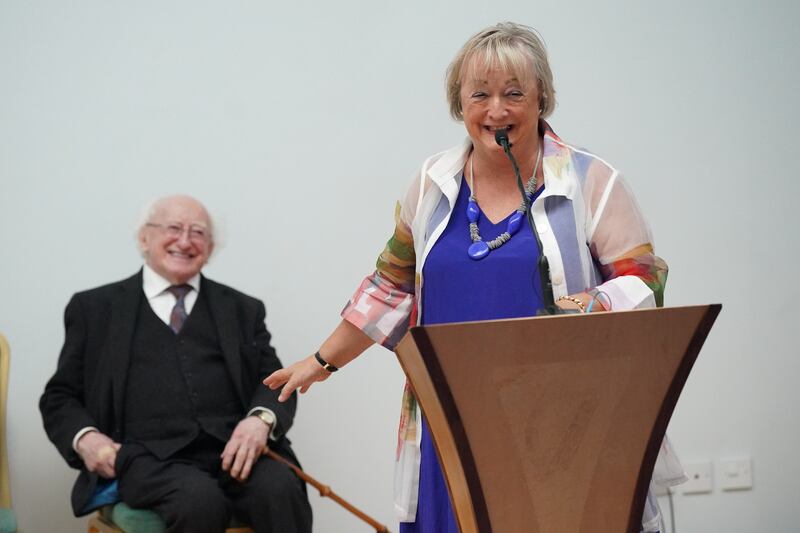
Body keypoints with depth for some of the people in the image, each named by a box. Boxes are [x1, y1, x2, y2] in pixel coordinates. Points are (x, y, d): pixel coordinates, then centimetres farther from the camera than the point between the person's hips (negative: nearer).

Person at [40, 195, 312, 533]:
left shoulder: (242, 310, 22)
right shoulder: (95, 308, 17)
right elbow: (60, 396, 17)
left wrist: (261, 420, -10)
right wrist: (84, 438, -5)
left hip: (236, 448, 2)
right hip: (151, 456, -2)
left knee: (281, 492, -32)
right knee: (200, 501, -35)